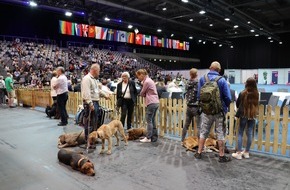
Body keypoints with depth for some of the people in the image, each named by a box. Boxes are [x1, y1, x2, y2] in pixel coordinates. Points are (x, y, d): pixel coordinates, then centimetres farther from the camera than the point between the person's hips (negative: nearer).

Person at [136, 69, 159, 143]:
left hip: (151, 103, -10)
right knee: (152, 120, 12)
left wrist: (145, 95, 12)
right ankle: (154, 137, 17)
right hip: (155, 102, 10)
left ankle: (148, 138, 0)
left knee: (149, 120, -5)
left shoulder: (146, 81, -12)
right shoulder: (149, 80, 18)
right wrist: (146, 95, -1)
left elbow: (141, 93, -6)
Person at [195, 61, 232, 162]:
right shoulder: (222, 80, -12)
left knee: (203, 132, 14)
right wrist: (225, 107, 8)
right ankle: (222, 156, 17)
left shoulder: (202, 79, -4)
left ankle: (199, 153, 22)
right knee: (220, 133, 9)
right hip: (219, 111, -2)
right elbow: (228, 98, -11)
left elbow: (198, 95, 1)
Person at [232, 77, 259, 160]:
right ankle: (246, 152, 19)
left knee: (240, 133, 5)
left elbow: (237, 104, 1)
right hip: (252, 116, 3)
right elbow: (256, 105, 10)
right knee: (249, 134, 10)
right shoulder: (256, 94, -4)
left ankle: (239, 153, 5)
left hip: (243, 115, -3)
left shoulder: (242, 93, -11)